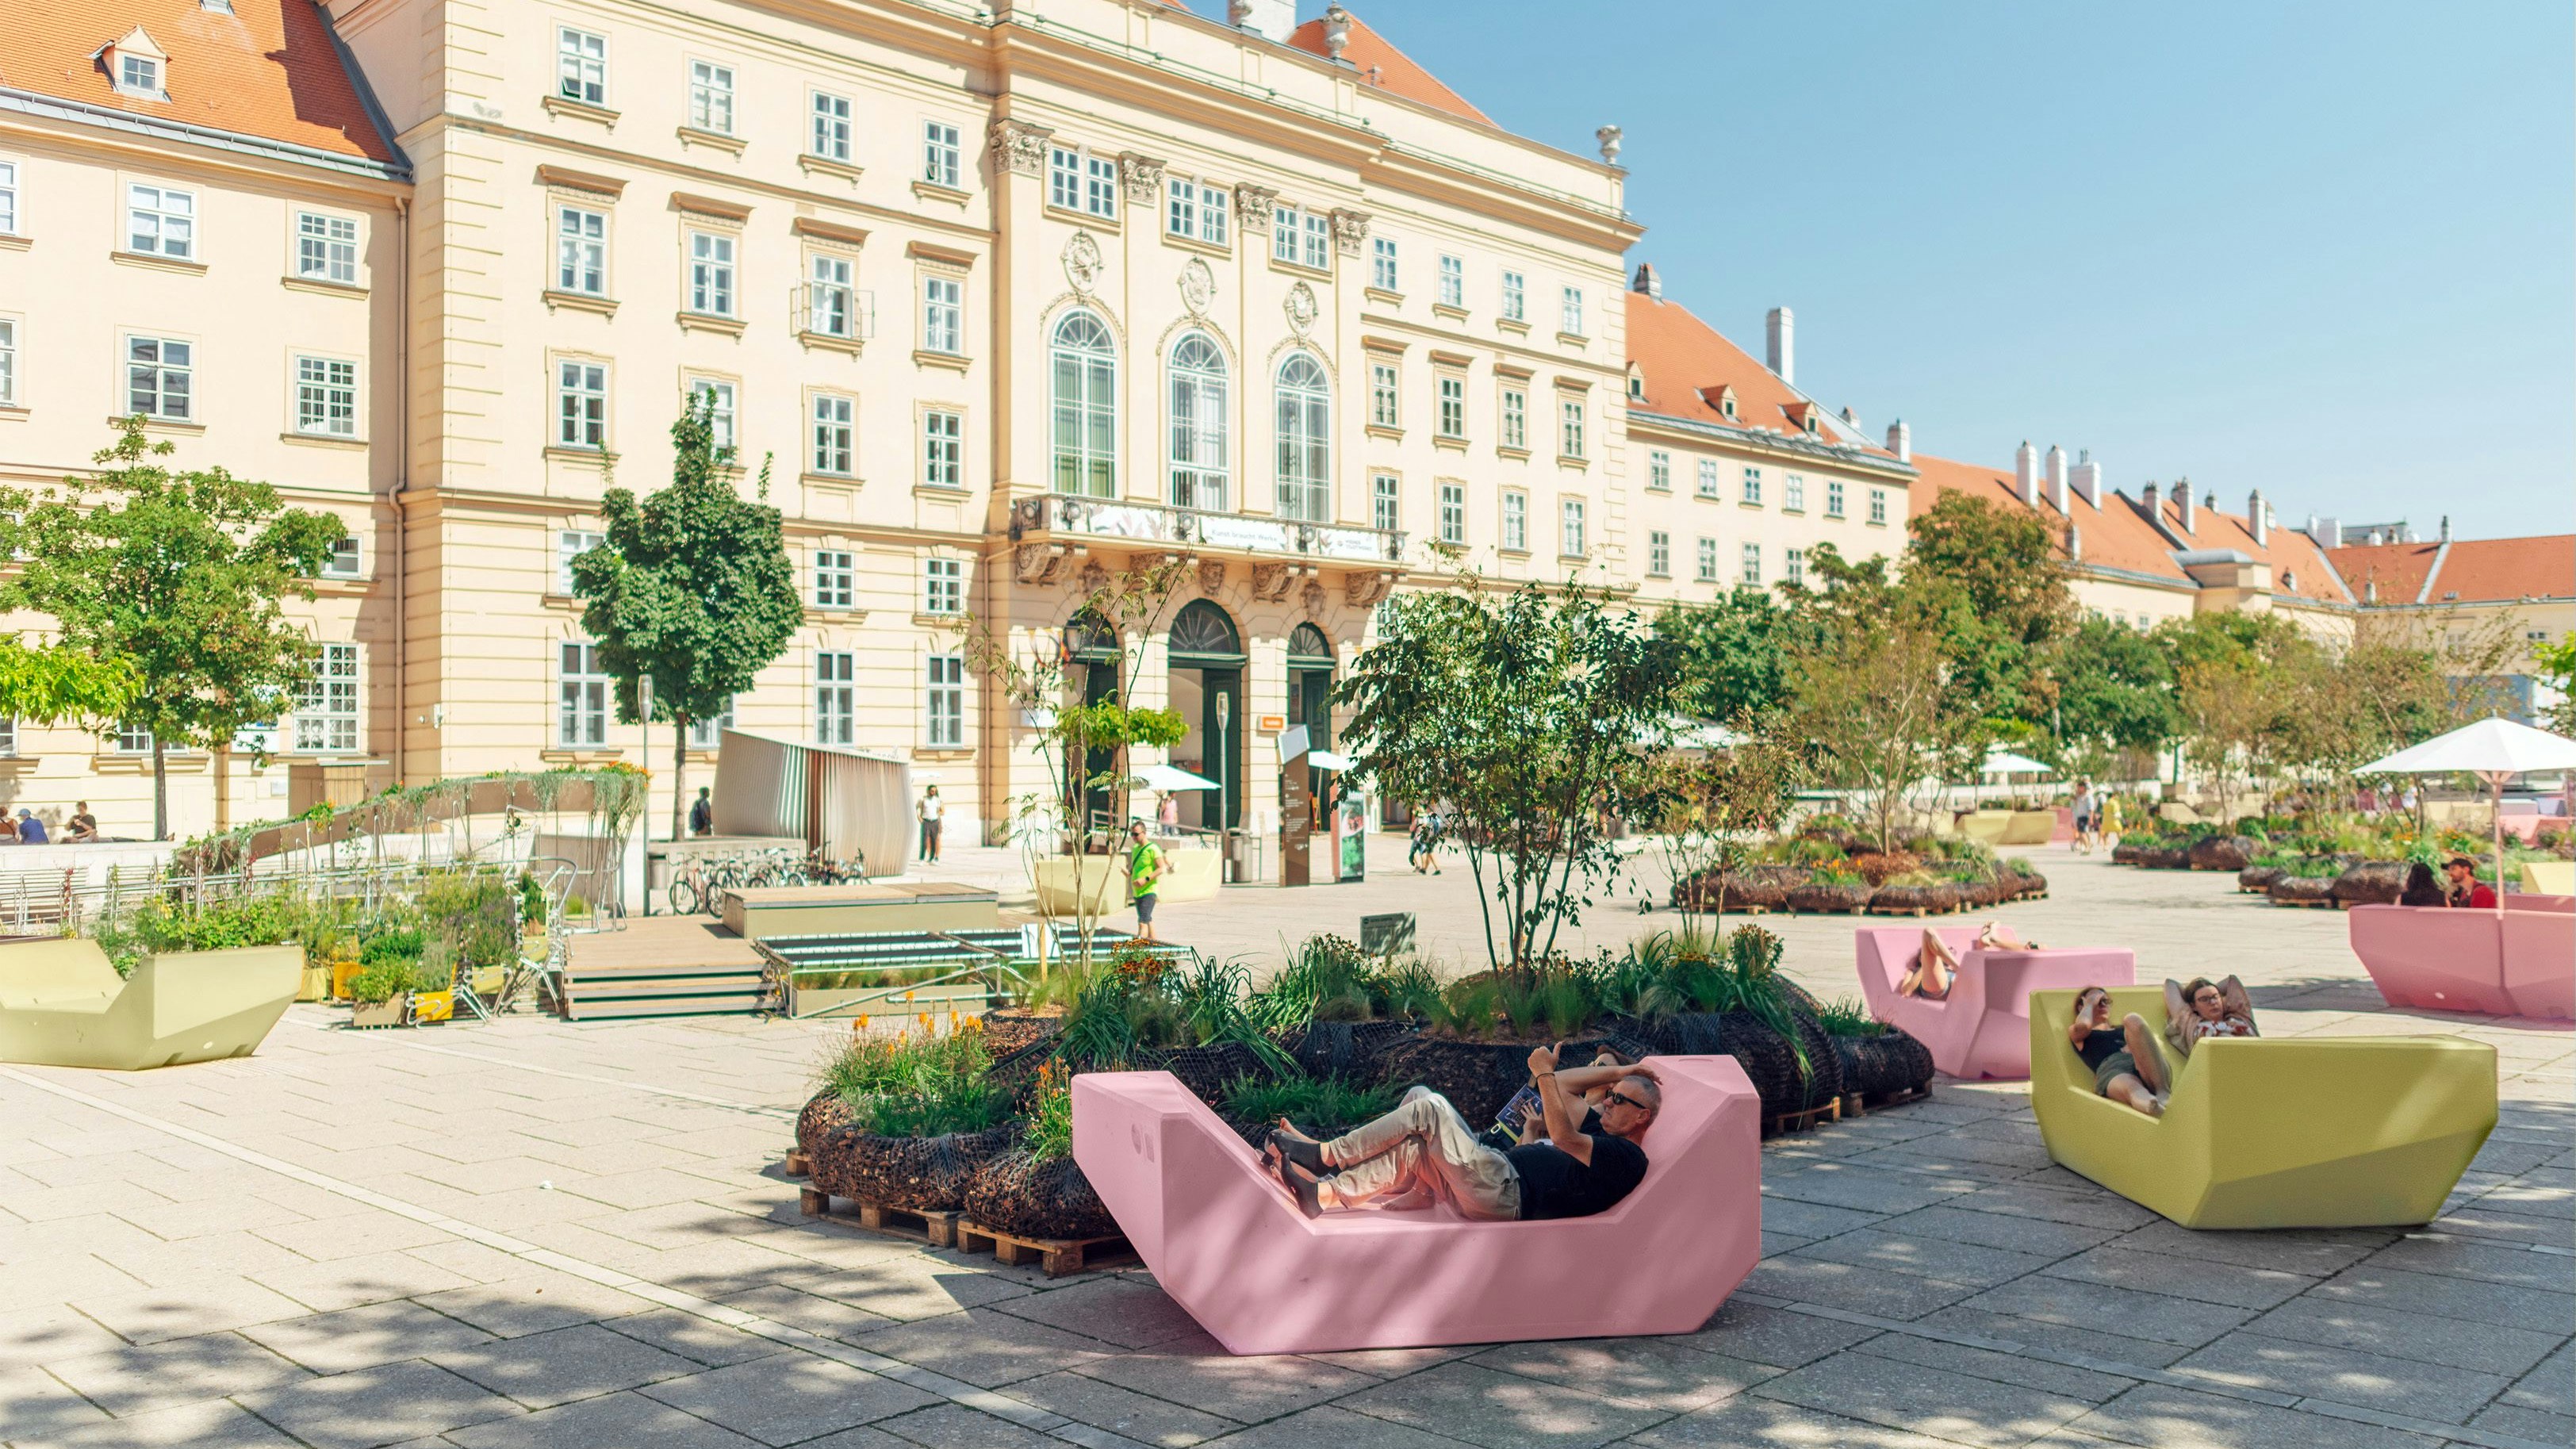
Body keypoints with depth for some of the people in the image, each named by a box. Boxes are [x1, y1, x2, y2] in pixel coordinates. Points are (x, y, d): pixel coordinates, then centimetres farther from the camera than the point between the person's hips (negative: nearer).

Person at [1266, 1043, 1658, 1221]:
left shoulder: (1627, 1159, -4)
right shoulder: (1599, 1133, 26)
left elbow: (1563, 1136, -19)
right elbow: (1562, 1086, 31)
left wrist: (1544, 1072, -18)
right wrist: (1622, 1071, 26)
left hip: (1506, 1191, -10)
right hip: (1489, 1192, 10)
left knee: (1428, 1107, -15)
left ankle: (1328, 1155, -11)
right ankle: (1321, 1192, -14)